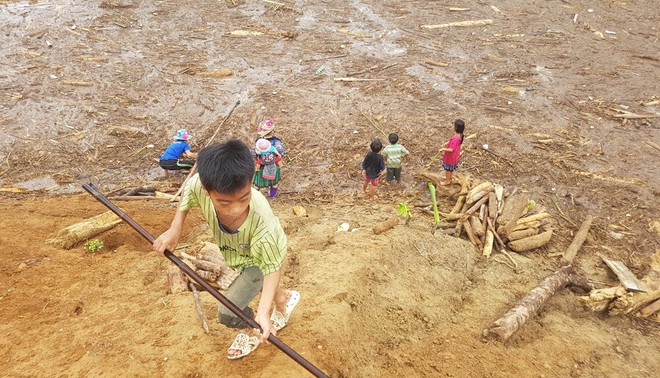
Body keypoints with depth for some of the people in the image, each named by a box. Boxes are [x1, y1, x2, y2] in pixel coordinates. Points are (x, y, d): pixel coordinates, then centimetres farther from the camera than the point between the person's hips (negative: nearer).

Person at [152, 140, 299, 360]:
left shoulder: (262, 223, -47)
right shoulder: (199, 185, -38)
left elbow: (272, 268, -31)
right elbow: (187, 196, -11)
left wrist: (263, 313, -39)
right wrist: (175, 228, -18)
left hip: (262, 257, -5)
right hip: (236, 251, 5)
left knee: (228, 314, -7)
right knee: (255, 282, 32)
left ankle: (253, 331, 29)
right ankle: (284, 299, 65)